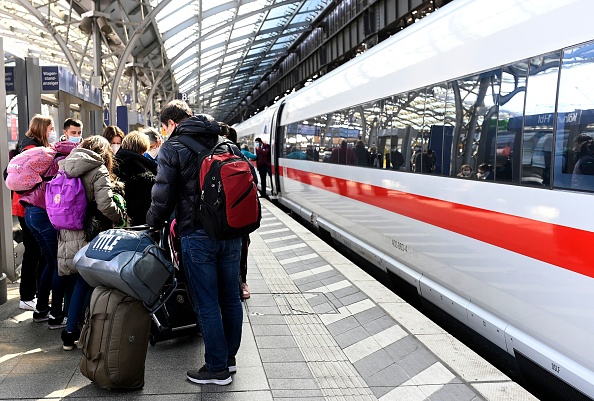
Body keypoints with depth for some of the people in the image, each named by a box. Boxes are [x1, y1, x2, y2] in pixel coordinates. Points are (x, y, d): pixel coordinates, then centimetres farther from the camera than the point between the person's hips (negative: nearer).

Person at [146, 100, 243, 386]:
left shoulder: (172, 147, -4)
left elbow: (164, 195, -9)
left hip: (197, 235, -6)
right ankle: (229, 357, 30)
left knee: (207, 305, 4)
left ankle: (217, 368, 14)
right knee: (230, 298, 15)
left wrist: (153, 222, 9)